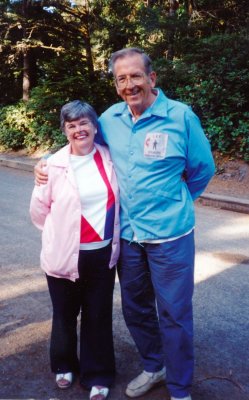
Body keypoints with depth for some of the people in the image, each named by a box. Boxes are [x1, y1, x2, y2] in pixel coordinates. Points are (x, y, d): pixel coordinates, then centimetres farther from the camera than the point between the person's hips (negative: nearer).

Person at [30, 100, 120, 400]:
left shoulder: (109, 159, -2)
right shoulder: (54, 164, -9)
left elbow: (120, 199, 9)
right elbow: (39, 208, 0)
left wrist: (113, 235, 7)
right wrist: (60, 234, 7)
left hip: (103, 253, 2)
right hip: (65, 255, -1)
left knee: (98, 316, 11)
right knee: (65, 315, 17)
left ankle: (97, 375, 31)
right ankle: (64, 365, 42)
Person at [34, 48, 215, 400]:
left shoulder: (181, 116, -11)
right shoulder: (109, 118, 1)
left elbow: (203, 170, 1)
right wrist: (48, 165, 3)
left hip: (169, 235, -4)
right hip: (127, 234, 5)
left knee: (173, 314, 6)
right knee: (135, 308, 18)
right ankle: (153, 367, 43)